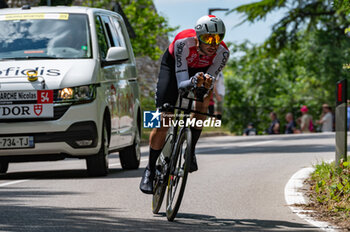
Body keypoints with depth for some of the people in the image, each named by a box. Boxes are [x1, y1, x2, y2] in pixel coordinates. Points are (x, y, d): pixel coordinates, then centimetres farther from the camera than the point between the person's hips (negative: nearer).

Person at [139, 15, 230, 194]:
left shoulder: (222, 53, -33)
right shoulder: (183, 42, -41)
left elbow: (210, 80, -29)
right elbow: (181, 84, -43)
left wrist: (207, 82, -51)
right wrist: (192, 82, -64)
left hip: (200, 69, 2)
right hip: (173, 66, -2)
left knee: (203, 101, -30)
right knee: (163, 120, -11)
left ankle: (191, 152, -13)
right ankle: (150, 169, 8)